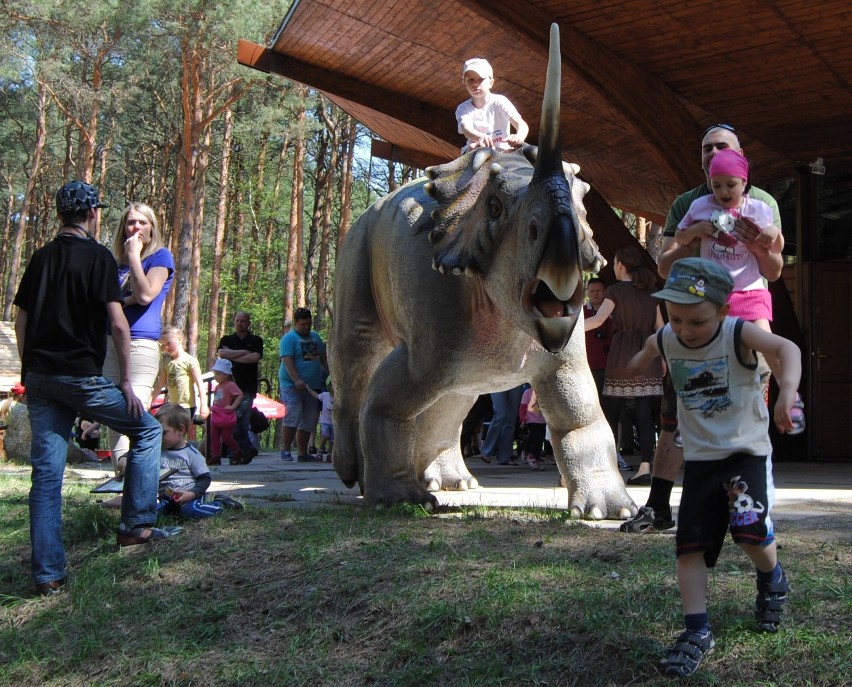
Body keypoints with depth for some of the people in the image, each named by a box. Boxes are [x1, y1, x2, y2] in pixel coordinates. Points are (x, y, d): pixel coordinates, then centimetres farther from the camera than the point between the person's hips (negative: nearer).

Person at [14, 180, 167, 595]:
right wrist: (126, 382, -6)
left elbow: (20, 321, 14)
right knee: (147, 430, 13)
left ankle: (47, 574, 6)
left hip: (39, 375, 6)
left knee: (46, 473, 5)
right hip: (80, 375, -6)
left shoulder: (41, 258, 13)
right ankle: (136, 524, 10)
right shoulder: (98, 256, -5)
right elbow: (118, 324, -12)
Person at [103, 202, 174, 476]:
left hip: (141, 341, -7)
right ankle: (120, 472, 9)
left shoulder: (161, 256, 1)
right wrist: (124, 300, -3)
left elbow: (145, 295, -13)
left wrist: (134, 255, -8)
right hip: (110, 341, 7)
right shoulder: (117, 261, 20)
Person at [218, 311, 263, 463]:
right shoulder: (226, 340, 16)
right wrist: (244, 352, -5)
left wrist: (232, 356, -3)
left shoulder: (256, 341, 10)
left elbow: (256, 357, -8)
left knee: (241, 420, -13)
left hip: (247, 388, -3)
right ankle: (248, 449, 6)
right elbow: (221, 353, -5)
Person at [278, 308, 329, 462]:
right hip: (292, 385, -7)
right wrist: (297, 380, -27)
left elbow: (323, 358, 21)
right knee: (293, 416, -15)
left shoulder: (315, 337, 16)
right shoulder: (289, 338, -7)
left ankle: (302, 453, 14)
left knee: (309, 420, 7)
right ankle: (285, 450, -7)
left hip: (312, 386, 7)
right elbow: (287, 361, -17)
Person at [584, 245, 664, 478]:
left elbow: (599, 318, -18)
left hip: (621, 359, -4)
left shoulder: (616, 290, -3)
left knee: (611, 414, 5)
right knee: (645, 415, 1)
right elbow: (660, 328, 12)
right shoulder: (649, 292, 13)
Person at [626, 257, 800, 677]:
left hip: (746, 451, -4)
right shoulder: (664, 342, -4)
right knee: (690, 544, -1)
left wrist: (787, 390, -53)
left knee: (750, 530, -20)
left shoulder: (738, 334, -18)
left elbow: (786, 349, -37)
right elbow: (635, 363, 21)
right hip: (699, 458, 4)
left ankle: (772, 580, 14)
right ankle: (696, 631, 7)